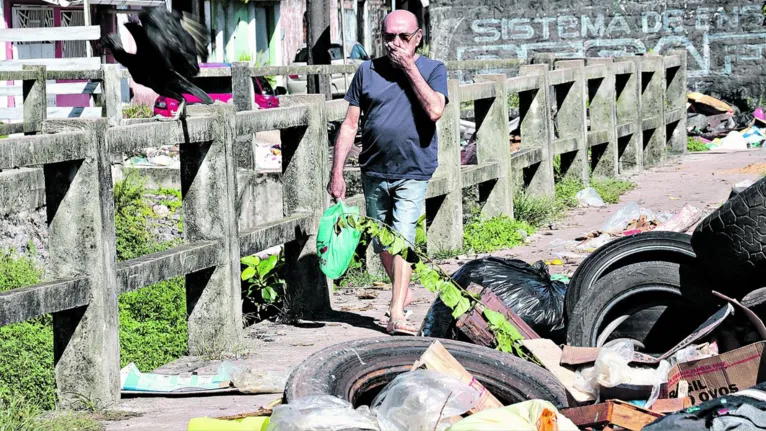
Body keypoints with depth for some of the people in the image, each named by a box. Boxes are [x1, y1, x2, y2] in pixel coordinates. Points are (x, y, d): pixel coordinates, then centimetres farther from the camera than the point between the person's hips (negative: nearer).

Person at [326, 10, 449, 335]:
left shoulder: (433, 70, -1)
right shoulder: (368, 71, 3)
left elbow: (434, 110, -20)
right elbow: (350, 124, 4)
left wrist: (409, 67, -16)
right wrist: (337, 172, -1)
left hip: (413, 173, -3)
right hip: (374, 171, 4)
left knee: (403, 236, -15)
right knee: (382, 241, 13)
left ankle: (396, 313, -18)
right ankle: (403, 292, 36)